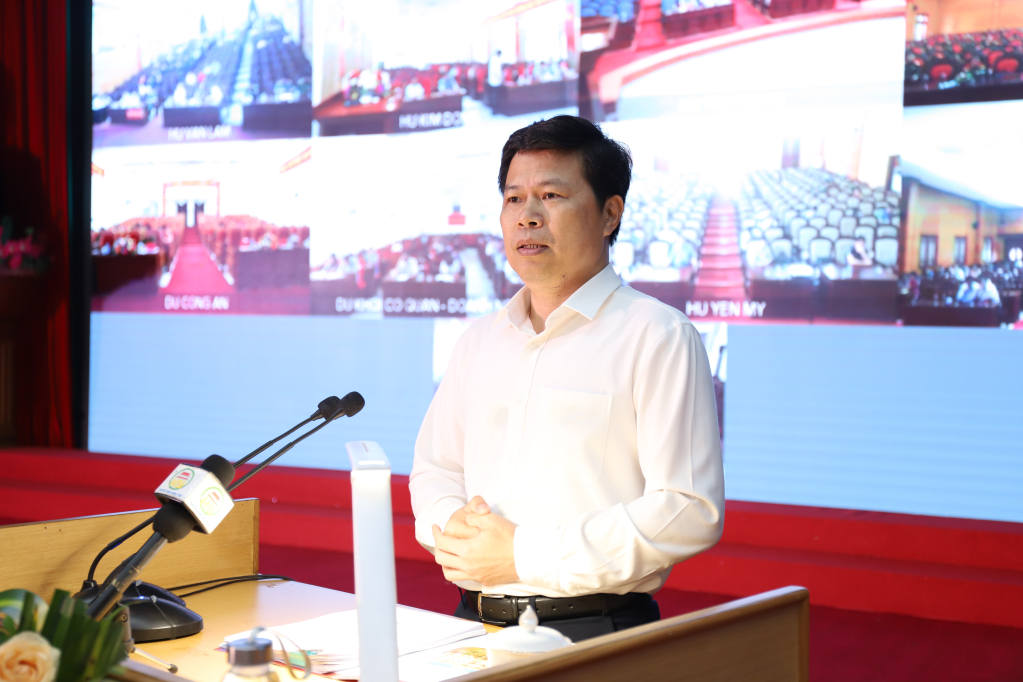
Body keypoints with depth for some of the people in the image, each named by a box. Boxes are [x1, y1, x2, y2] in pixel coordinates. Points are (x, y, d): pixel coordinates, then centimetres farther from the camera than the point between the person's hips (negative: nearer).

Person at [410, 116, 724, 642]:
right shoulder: (479, 341, 14)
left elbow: (691, 512, -14)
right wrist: (453, 524, -3)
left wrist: (527, 554, -16)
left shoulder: (659, 337, -5)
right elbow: (434, 468, 21)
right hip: (473, 623, 2)